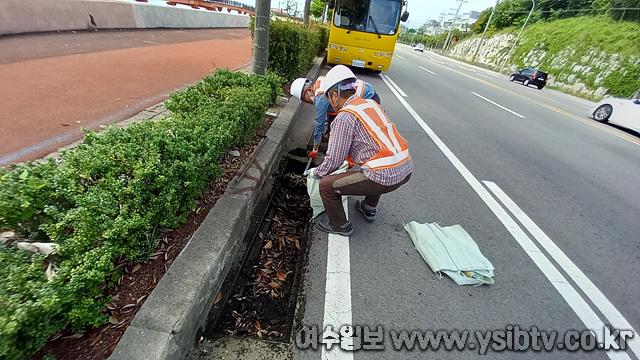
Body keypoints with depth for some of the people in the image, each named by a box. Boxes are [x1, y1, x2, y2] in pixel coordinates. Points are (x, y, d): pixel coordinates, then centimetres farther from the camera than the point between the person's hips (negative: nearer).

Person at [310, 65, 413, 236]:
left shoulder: (344, 117, -10)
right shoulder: (372, 103, 14)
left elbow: (333, 161, -10)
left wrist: (316, 172, 11)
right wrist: (351, 160, 37)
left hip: (384, 177, -8)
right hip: (407, 169, 9)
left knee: (326, 185, 2)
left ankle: (340, 226, 23)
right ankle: (369, 208, 48)